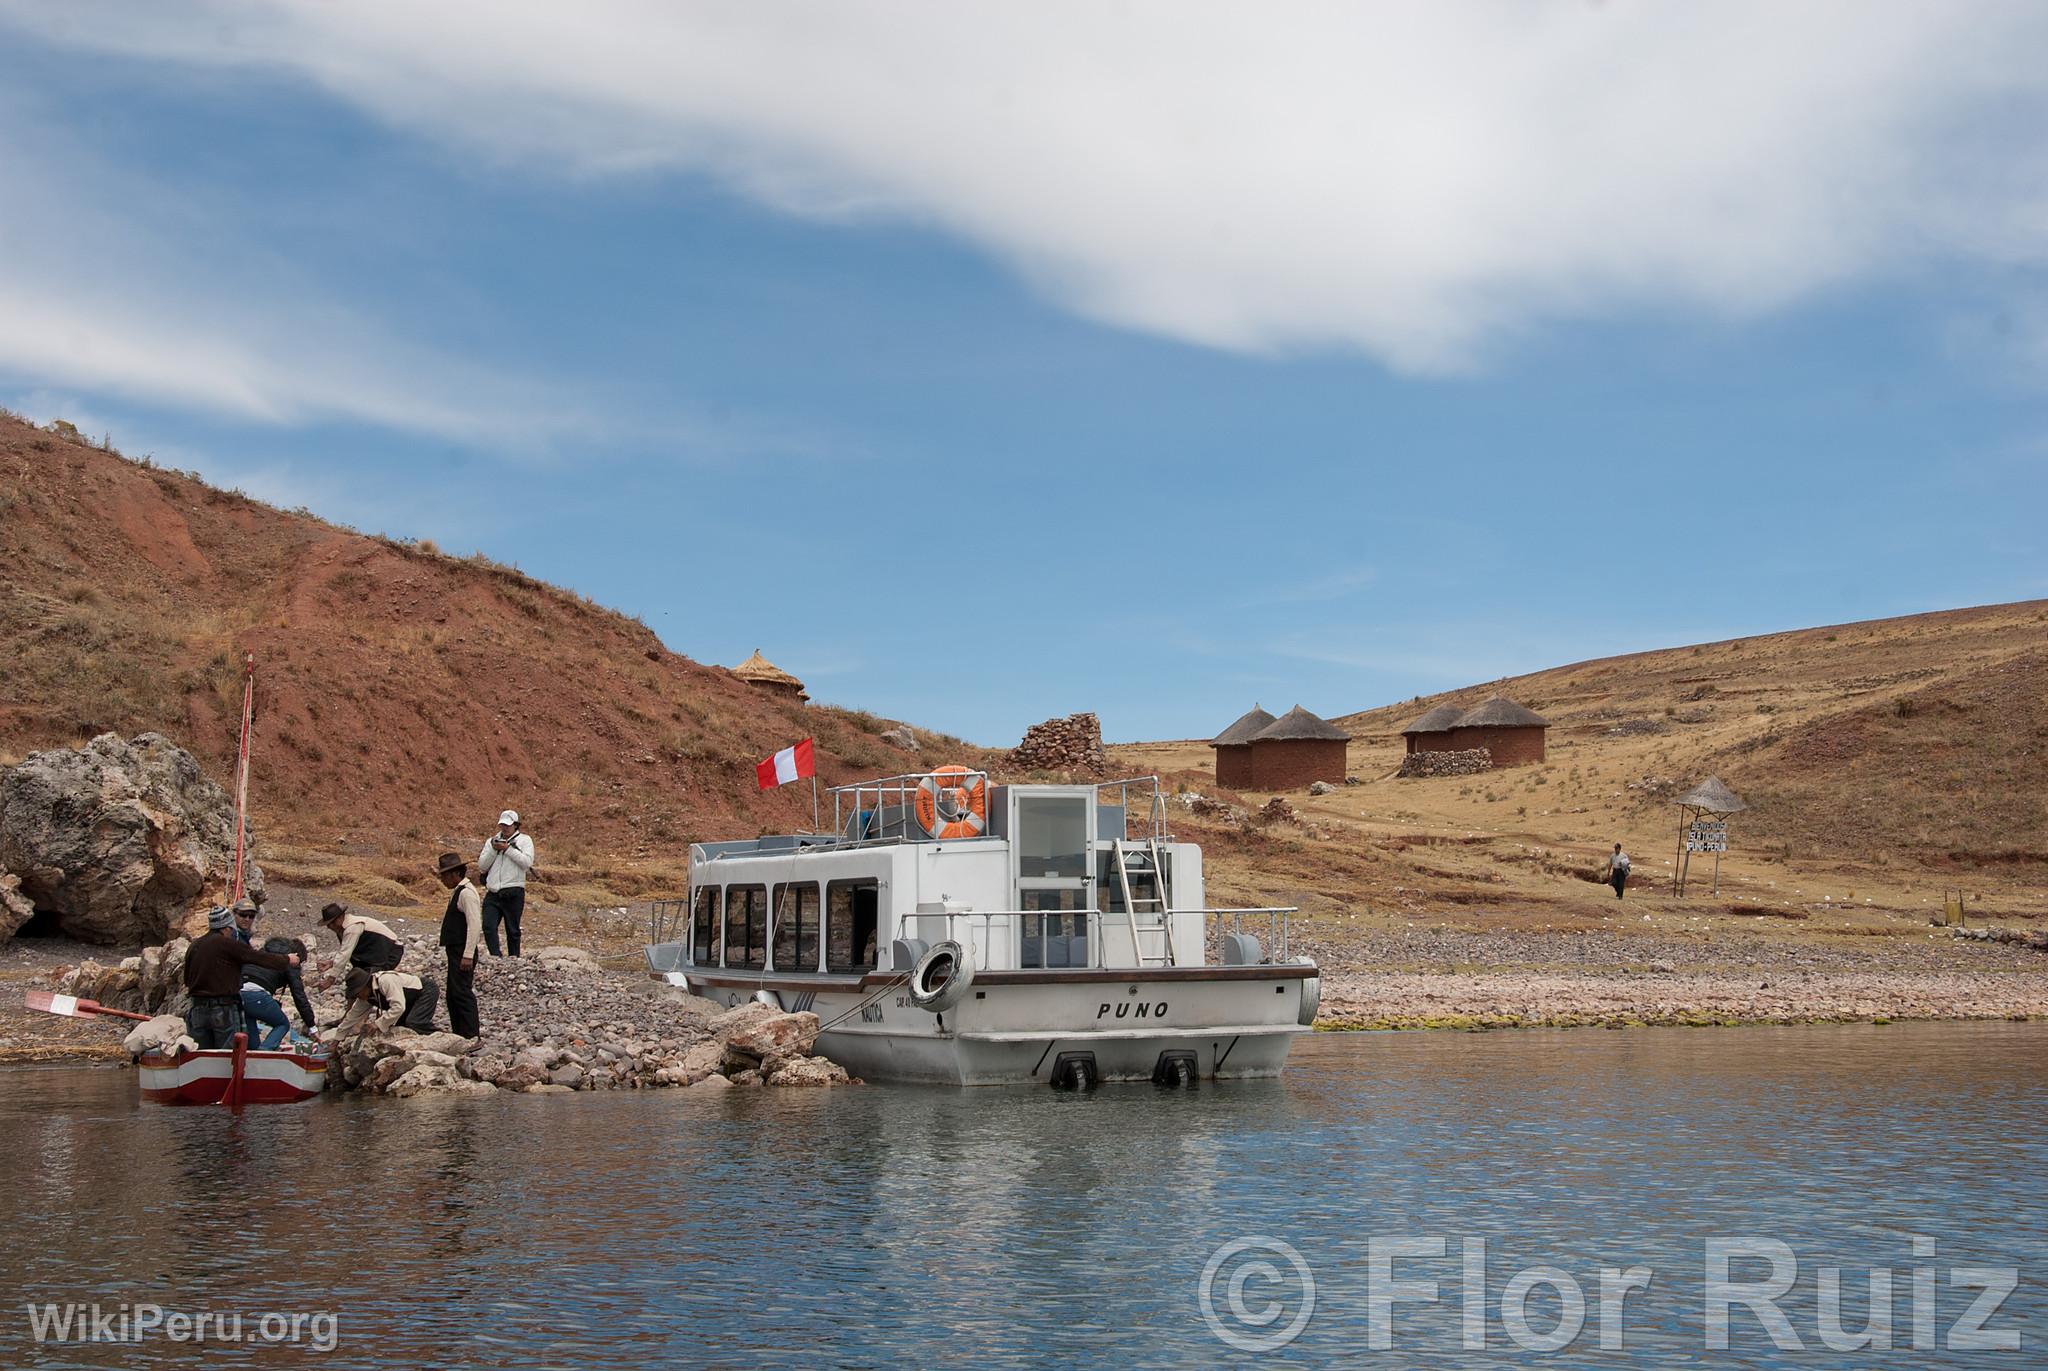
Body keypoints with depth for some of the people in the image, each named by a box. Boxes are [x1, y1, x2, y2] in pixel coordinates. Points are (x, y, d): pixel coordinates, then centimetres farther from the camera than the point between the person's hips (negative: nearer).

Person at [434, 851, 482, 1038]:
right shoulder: (457, 892, 16)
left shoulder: (467, 893, -16)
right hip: (455, 951, 11)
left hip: (463, 951, -11)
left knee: (462, 992, -11)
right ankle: (459, 1034, 21)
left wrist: (468, 955, -24)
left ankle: (471, 1036, -9)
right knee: (453, 994, 14)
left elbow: (475, 925, -22)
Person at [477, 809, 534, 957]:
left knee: (512, 931, 4)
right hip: (492, 893, 3)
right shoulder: (491, 841, 17)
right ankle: (496, 957, -8)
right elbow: (482, 866, 9)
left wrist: (508, 849, -12)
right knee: (488, 927, -12)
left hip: (513, 893, -3)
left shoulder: (524, 840, 6)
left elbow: (527, 862, -10)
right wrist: (493, 849, -5)